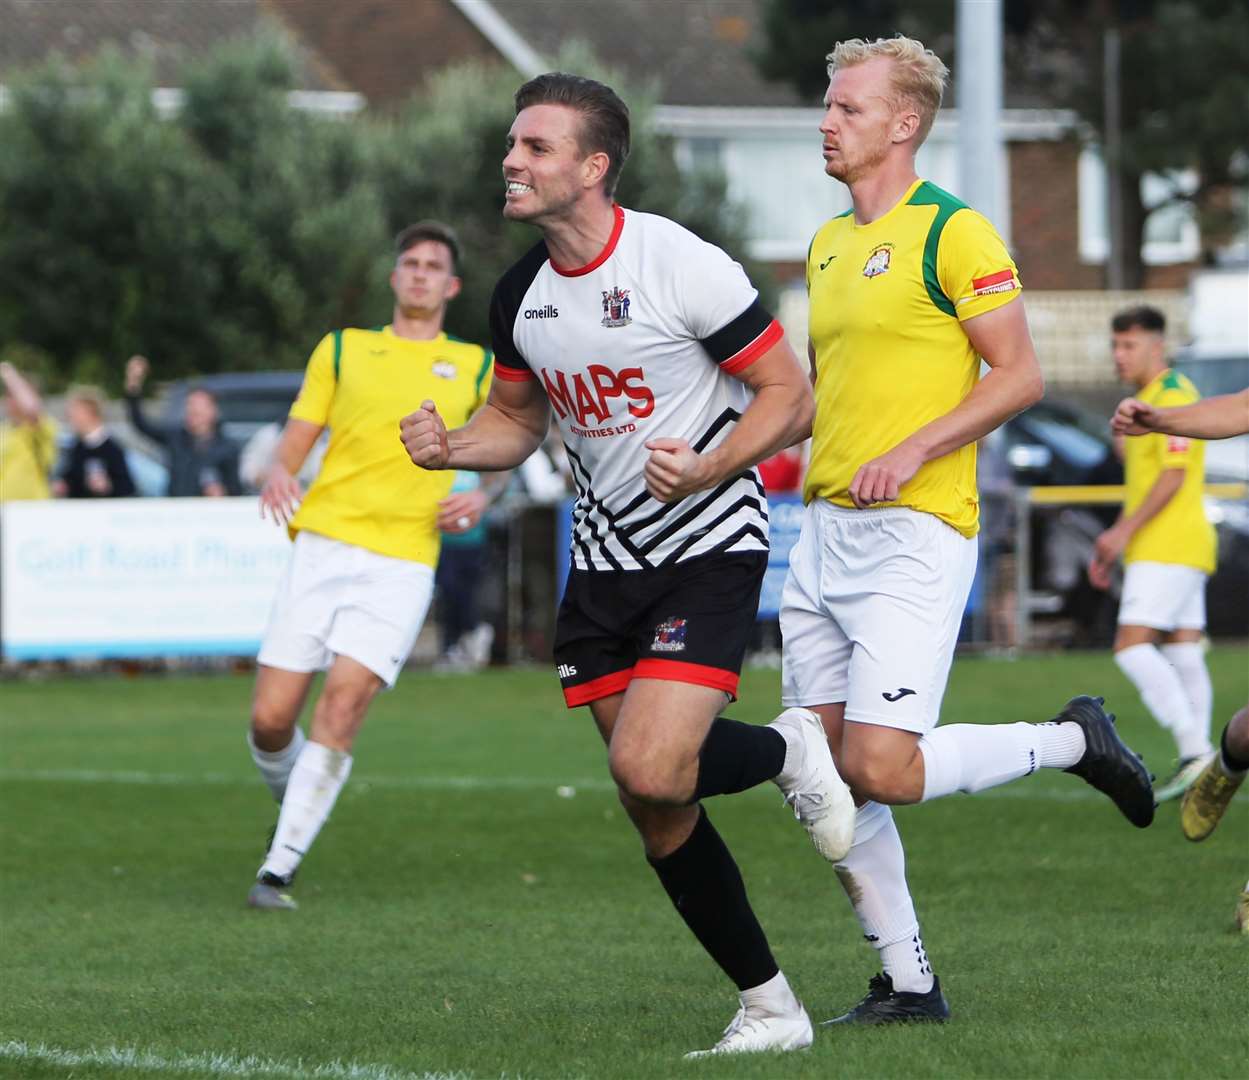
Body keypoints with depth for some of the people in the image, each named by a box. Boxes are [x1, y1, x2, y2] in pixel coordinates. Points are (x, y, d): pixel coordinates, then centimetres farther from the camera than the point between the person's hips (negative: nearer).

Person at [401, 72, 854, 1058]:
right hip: (605, 559, 6)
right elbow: (519, 419, 18)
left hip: (708, 544, -6)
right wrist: (449, 445, -3)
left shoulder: (683, 265, -16)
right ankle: (770, 1006, 18)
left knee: (649, 771, -23)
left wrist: (707, 470, -27)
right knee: (658, 817, 5)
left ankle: (784, 749, 9)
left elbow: (790, 399, -11)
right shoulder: (520, 295, 3)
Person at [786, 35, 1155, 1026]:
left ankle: (1073, 741, 7)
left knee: (880, 770, -16)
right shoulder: (826, 245, 16)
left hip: (915, 534, -8)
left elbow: (1020, 375, -11)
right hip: (824, 533, 8)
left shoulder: (953, 231, -8)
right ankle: (907, 982, 10)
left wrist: (911, 451, -19)